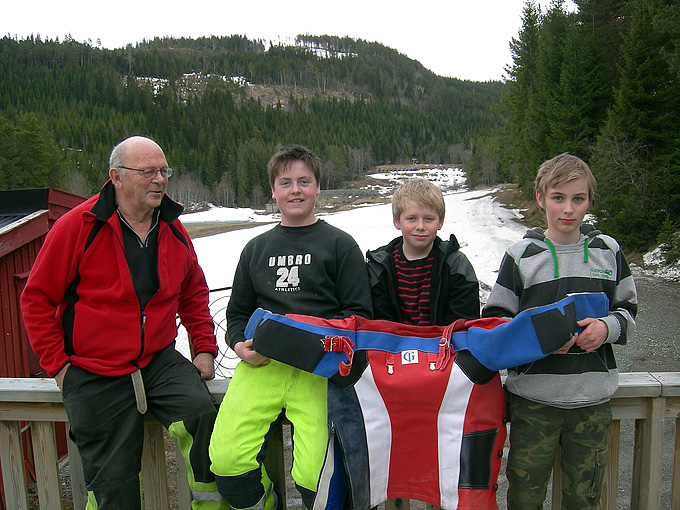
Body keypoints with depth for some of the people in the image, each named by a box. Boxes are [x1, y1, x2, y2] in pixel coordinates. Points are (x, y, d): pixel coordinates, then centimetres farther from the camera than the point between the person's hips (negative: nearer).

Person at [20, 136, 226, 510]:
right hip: (94, 374, -2)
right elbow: (37, 299, -4)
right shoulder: (78, 226, -11)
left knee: (200, 411, -24)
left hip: (159, 360, 3)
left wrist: (204, 347, 8)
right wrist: (57, 365, -6)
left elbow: (193, 293, 16)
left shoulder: (173, 230, 3)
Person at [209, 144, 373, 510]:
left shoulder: (339, 243, 10)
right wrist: (241, 345, 3)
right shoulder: (256, 249, 21)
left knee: (313, 476, -21)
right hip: (262, 363, 3)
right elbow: (237, 313, 25)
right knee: (225, 460, -16)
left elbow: (359, 313, 5)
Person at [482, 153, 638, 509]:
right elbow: (493, 320, -2)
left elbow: (629, 311, 13)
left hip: (593, 399, 2)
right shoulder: (521, 256, -4)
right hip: (534, 397, -2)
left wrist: (608, 327, -9)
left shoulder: (608, 251, 5)